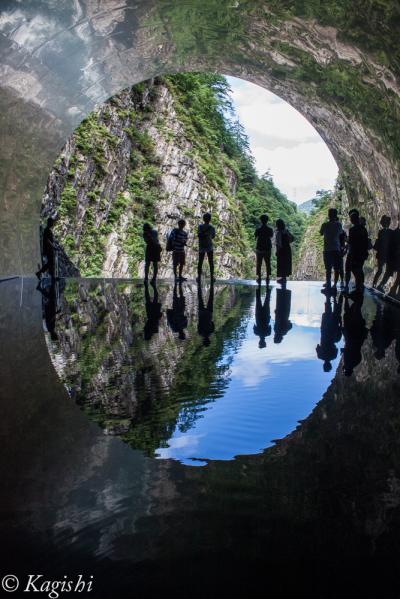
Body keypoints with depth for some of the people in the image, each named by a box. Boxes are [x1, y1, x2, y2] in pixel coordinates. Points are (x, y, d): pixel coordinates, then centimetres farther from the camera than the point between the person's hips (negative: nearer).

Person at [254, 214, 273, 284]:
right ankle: (268, 277, 8)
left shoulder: (258, 229, -11)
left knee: (258, 264, 6)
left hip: (259, 249, -1)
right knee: (268, 264, 9)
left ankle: (259, 277, 5)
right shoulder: (270, 229, -4)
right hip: (267, 249, 1)